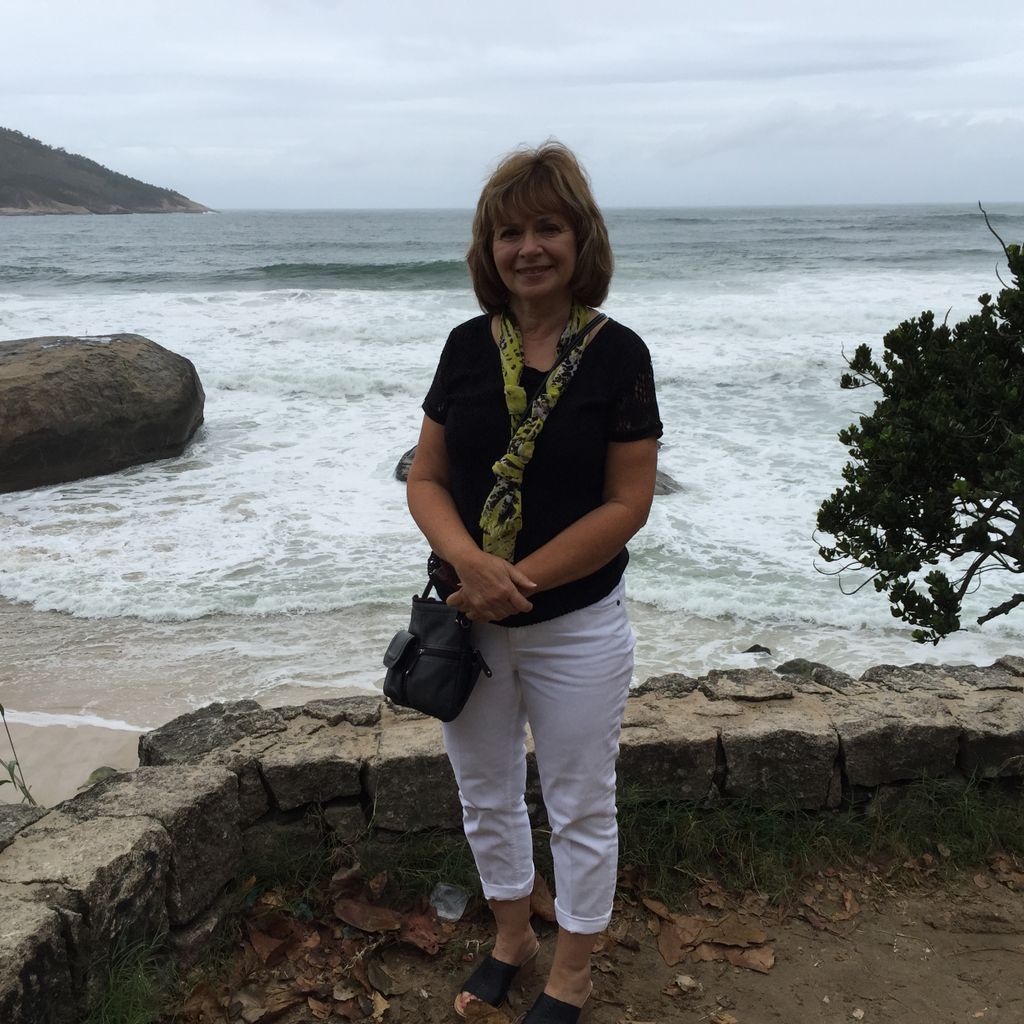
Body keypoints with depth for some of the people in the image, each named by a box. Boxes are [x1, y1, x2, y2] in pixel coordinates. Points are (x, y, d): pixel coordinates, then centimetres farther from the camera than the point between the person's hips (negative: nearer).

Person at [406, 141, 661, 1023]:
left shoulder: (616, 354, -11)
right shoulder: (468, 347, -1)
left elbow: (627, 504, -13)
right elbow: (426, 479, -1)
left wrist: (519, 579, -19)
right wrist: (469, 561, -20)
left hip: (575, 627, -3)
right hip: (468, 622, 4)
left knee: (580, 809, 13)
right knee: (487, 798, 20)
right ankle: (512, 939, 46)